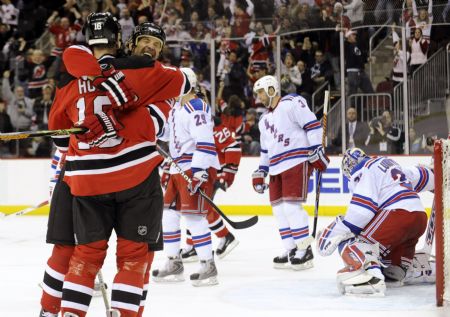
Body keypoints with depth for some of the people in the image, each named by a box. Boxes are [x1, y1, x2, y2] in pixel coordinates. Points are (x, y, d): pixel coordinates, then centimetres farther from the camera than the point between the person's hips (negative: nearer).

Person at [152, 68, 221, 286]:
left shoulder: (196, 108, -15)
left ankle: (208, 266, -9)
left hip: (199, 167, -10)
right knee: (168, 213, 10)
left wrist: (198, 171, -30)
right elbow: (163, 132, 30)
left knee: (192, 215, -14)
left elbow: (205, 142, -24)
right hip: (179, 168, 10)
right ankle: (174, 264, 18)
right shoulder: (177, 108, 16)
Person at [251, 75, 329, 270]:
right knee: (278, 208, 5)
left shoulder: (292, 104, -5)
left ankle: (304, 250, -10)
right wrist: (260, 173, 24)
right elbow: (266, 149, 28)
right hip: (277, 167, 9)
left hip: (297, 161, -9)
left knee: (291, 206, -15)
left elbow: (312, 126, -12)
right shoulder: (265, 120, 23)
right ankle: (291, 251, 12)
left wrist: (317, 151, -19)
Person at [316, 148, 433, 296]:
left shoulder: (362, 169, 4)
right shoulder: (389, 163, 29)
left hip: (397, 214, -9)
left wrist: (339, 230, -15)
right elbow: (422, 177, 39)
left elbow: (364, 205, -13)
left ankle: (370, 277, -43)